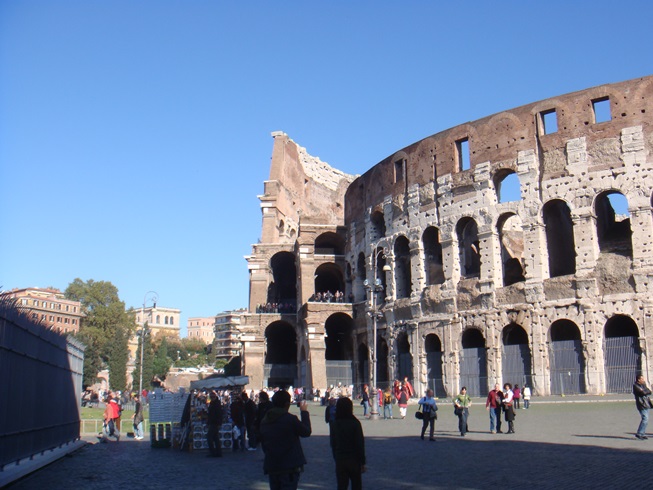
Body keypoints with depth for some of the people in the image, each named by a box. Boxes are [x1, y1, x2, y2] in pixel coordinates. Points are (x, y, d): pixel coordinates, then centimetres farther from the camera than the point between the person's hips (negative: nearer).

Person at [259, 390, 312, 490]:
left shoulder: (264, 421, 6)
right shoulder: (290, 419, -15)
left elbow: (263, 444, 14)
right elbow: (306, 432, -3)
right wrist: (304, 412, 7)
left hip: (271, 467, 6)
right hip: (290, 467, -6)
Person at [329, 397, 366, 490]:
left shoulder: (334, 424, 0)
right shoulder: (355, 423, -12)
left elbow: (332, 443, 5)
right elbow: (360, 444, -11)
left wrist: (336, 458, 14)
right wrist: (362, 462, -4)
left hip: (339, 460, 3)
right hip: (354, 460, -3)